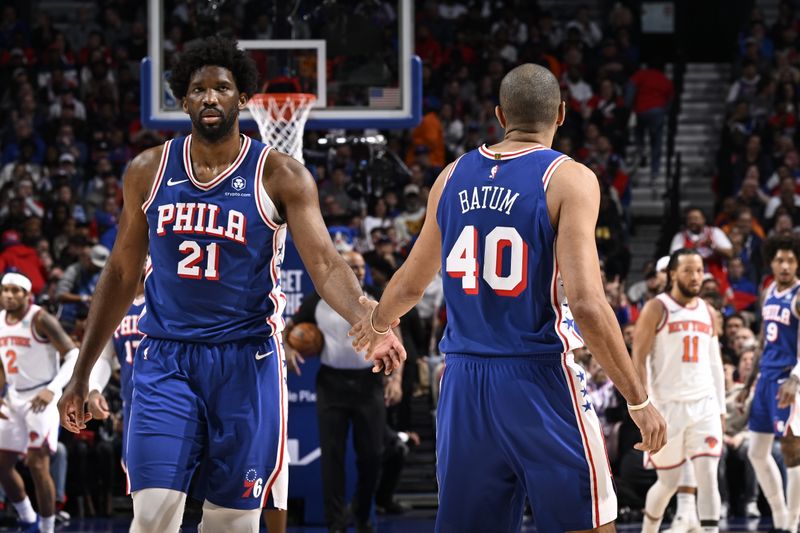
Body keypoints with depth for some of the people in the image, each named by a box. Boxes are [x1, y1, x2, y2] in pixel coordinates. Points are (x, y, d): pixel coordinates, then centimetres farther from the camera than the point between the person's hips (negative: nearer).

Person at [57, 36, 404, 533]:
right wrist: (82, 374, 12)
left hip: (246, 360, -1)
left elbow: (325, 263, -13)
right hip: (165, 360, 1)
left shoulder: (279, 176, -4)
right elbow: (122, 273, 13)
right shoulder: (148, 171, 4)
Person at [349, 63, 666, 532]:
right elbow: (586, 303, -17)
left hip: (464, 383, 5)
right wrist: (639, 401, -12)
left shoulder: (454, 177, 9)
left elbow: (410, 285, 20)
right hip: (540, 378, -5)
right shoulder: (569, 180, -8)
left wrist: (378, 322, 43)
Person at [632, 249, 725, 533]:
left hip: (705, 405, 3)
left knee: (708, 475, -11)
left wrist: (720, 408, 13)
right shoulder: (656, 309, -4)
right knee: (668, 482, 6)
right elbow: (639, 360, -7)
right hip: (668, 405, -3)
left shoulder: (708, 313, 12)